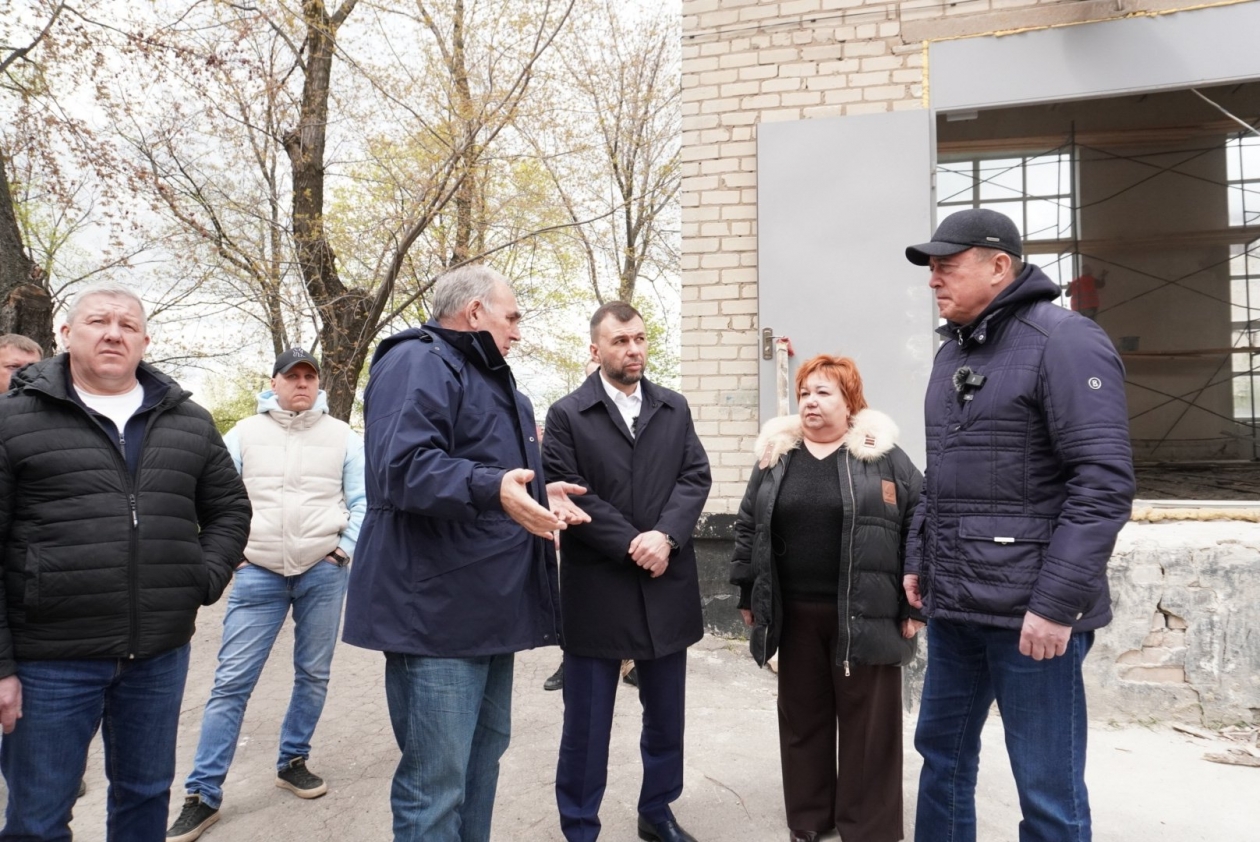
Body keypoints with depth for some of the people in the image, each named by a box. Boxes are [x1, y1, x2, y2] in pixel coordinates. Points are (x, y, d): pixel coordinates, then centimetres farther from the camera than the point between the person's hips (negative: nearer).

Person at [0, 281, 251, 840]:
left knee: (146, 796, 19)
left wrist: (204, 582, -1)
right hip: (51, 657, -3)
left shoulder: (190, 423, 8)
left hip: (162, 653, 3)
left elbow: (229, 510, 15)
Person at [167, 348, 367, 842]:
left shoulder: (341, 436, 4)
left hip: (323, 573, 1)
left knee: (313, 675, 10)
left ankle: (292, 761, 30)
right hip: (258, 574, 0)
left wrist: (346, 549, -1)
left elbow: (363, 501, 6)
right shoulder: (245, 433, 5)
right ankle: (203, 795, 8)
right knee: (231, 682, -1)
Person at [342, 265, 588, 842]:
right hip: (438, 611, -10)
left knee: (483, 754, 21)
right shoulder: (418, 363, -12)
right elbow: (403, 468, -27)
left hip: (489, 607, 11)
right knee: (435, 782, -2)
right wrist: (491, 488, -38)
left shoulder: (491, 380, 21)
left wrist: (540, 494, 19)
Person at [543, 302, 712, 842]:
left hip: (666, 584, 4)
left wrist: (665, 536, -15)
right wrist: (630, 544, -17)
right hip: (597, 588, -4)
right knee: (586, 723, 7)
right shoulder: (566, 415, -3)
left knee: (666, 716, 18)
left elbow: (696, 477, 1)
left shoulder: (675, 409, 9)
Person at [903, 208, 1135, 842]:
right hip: (952, 602, 8)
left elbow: (1104, 482, -17)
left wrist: (1057, 602, -20)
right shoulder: (951, 353, 14)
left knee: (1047, 789, 4)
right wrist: (918, 561, 14)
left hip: (1029, 607, -7)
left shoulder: (1064, 342, -10)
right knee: (942, 750, 18)